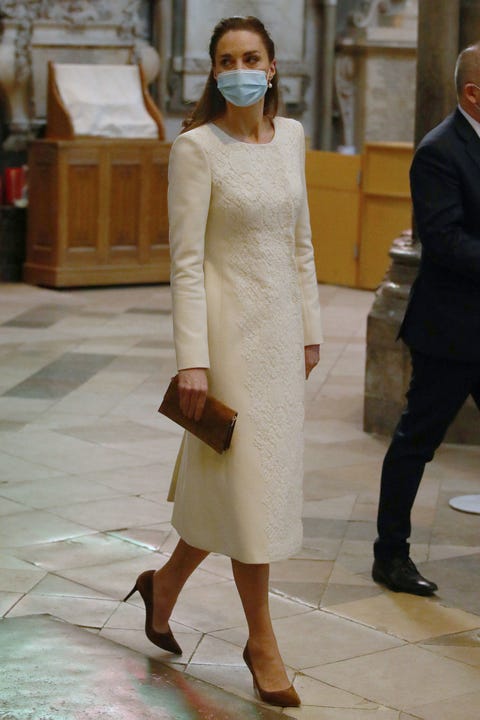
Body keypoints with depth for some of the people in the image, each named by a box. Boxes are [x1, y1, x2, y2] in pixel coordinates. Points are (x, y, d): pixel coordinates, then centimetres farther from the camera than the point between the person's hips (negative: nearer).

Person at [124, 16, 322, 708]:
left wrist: (309, 326, 13)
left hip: (280, 326, 7)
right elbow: (186, 260, -13)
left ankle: (166, 581, 35)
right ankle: (262, 642, 14)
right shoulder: (196, 146, -11)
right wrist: (192, 359, -17)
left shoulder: (290, 136, 8)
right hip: (228, 326, -7)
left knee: (260, 478, 13)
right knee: (249, 479, -1)